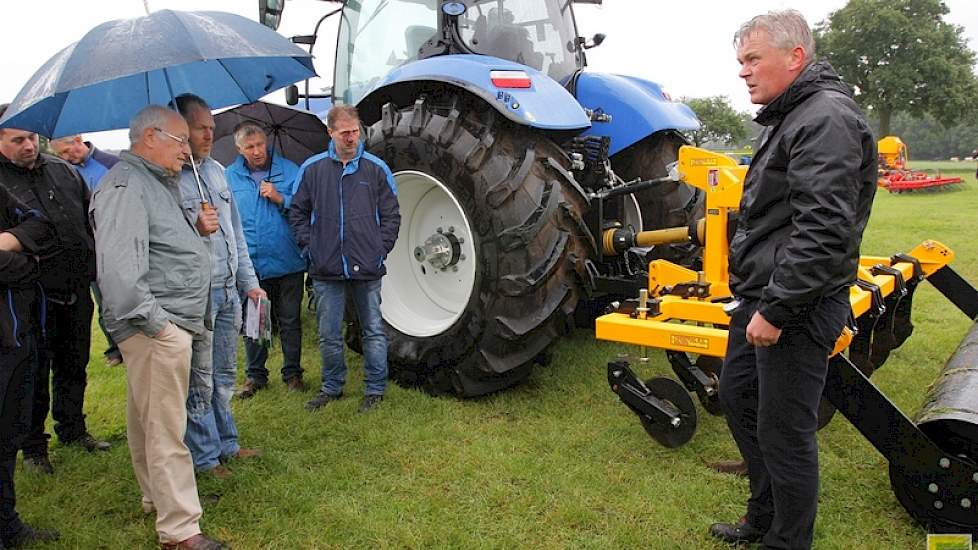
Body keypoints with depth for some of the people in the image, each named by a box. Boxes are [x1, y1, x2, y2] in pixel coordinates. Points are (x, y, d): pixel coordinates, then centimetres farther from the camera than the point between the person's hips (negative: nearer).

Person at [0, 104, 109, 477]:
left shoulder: (62, 170, 8)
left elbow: (92, 217, 15)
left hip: (77, 292, 5)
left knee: (74, 367, 18)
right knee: (35, 374, 8)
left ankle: (72, 429, 36)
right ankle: (33, 446, 24)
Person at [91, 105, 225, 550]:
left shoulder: (159, 183, 20)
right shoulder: (124, 185, -13)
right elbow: (117, 265, -24)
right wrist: (153, 320, -23)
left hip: (175, 322, 10)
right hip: (157, 329, -10)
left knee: (148, 420, 21)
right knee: (165, 428, -5)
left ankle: (157, 497, 33)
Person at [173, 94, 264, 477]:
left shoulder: (216, 170, 13)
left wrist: (249, 282, 17)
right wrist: (194, 228, -27)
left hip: (228, 290, 8)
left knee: (225, 376, 17)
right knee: (200, 382, 3)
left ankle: (227, 443, 31)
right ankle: (205, 456, 18)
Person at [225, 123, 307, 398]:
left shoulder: (289, 170, 1)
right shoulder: (229, 176, 5)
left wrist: (280, 199, -15)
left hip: (287, 262, -1)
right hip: (248, 263, 1)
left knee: (290, 321, 9)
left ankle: (292, 373, 23)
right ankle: (255, 375, 25)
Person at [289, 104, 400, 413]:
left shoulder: (376, 169, 2)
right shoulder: (312, 169, 4)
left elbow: (391, 215, 6)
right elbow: (297, 212, 11)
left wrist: (381, 249, -2)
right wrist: (309, 245, 1)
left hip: (367, 269, -1)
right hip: (326, 271, 1)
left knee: (373, 331, 7)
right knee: (329, 335, 10)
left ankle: (375, 389, 20)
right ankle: (332, 387, 27)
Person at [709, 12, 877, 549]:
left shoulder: (827, 119, -18)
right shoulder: (790, 117, 16)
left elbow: (823, 231, -26)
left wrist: (776, 309, -24)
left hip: (795, 309, -11)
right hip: (761, 297, 11)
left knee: (783, 430, 0)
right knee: (738, 397, 21)